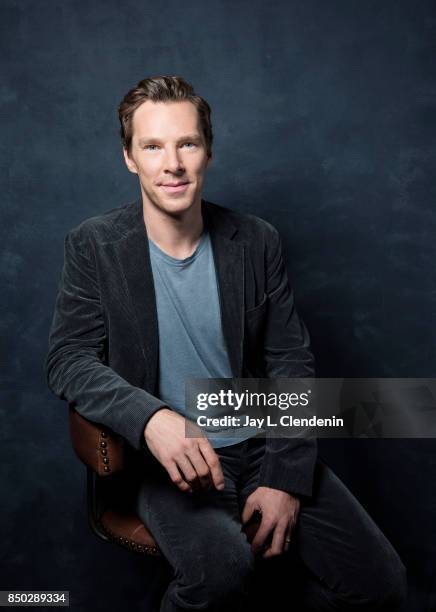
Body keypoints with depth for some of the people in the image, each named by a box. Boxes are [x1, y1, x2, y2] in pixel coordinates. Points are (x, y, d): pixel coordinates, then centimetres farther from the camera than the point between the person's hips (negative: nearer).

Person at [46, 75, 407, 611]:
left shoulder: (257, 241, 2)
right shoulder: (94, 245, -3)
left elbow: (292, 363, 2)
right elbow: (67, 359, -8)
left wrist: (286, 479, -9)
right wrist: (150, 417, -28)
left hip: (262, 445, 3)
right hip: (163, 454, -2)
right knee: (222, 566, -32)